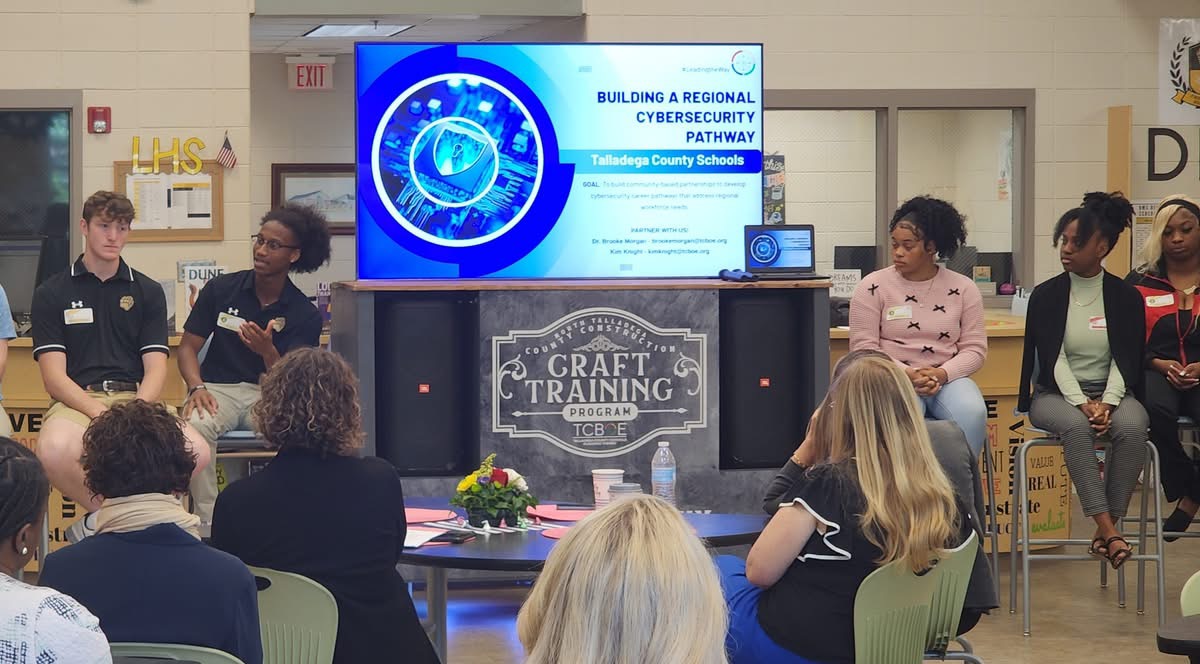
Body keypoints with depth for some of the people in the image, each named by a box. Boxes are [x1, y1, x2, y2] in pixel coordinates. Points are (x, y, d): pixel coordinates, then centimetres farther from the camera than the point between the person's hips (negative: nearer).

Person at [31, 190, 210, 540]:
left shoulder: (148, 291, 17)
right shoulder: (52, 293, 10)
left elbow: (155, 368, 7)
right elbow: (54, 376, 0)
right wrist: (100, 415, -18)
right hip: (77, 402, -2)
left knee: (196, 451, -30)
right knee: (55, 450, -40)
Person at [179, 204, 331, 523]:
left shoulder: (305, 315, -1)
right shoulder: (221, 289, 3)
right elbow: (188, 347, 6)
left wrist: (268, 352, -30)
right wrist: (197, 387, -15)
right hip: (219, 387, 0)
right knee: (195, 425, -35)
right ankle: (206, 520, -27)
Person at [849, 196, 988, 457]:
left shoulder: (963, 288, 7)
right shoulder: (873, 287, 2)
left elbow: (975, 348, 5)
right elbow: (863, 348, -2)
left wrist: (942, 374, -14)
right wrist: (907, 374, -16)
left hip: (948, 379, 2)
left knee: (972, 414, -31)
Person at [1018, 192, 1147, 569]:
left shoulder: (1125, 297, 5)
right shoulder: (1045, 295, 2)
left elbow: (1127, 358, -2)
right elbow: (1053, 357, -6)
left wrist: (1107, 403, -19)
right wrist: (1082, 403, -20)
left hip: (1111, 391, 1)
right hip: (1056, 393, -1)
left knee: (1133, 426, -33)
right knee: (1076, 426, -36)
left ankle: (1107, 526, -26)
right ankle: (1108, 529, -38)